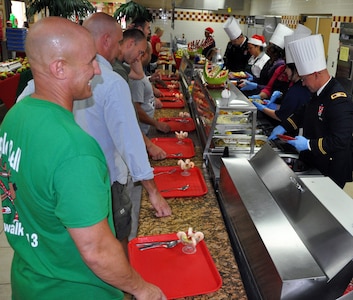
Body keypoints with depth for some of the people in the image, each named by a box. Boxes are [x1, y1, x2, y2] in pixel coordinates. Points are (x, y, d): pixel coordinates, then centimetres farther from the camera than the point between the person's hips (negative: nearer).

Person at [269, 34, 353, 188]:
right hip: (311, 163, 9)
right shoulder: (320, 92, 2)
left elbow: (340, 141, -29)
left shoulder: (339, 102, -27)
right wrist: (283, 127, 7)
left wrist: (308, 144, -26)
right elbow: (304, 113, 18)